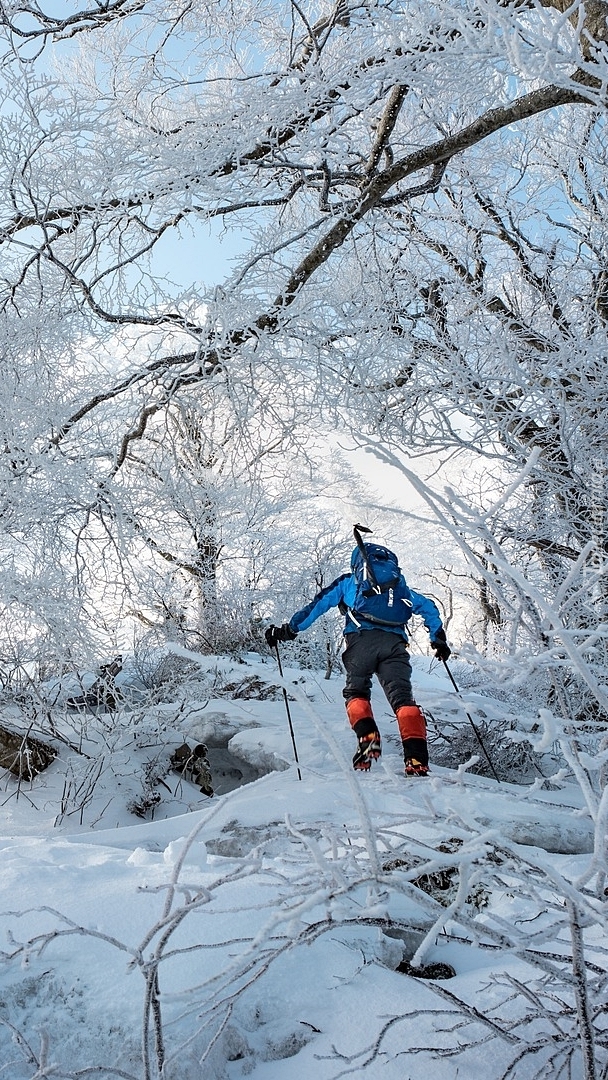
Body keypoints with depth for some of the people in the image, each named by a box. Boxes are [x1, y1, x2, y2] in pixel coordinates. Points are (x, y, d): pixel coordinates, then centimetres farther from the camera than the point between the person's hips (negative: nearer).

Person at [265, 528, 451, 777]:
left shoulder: (348, 581, 28)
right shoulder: (400, 586, 35)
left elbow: (319, 604, 19)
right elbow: (428, 608, 30)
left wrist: (289, 629, 21)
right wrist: (439, 639, 35)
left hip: (361, 639, -2)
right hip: (394, 642, 2)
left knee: (356, 692, 15)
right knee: (402, 697, -1)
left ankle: (367, 737, -12)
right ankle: (417, 760, -19)